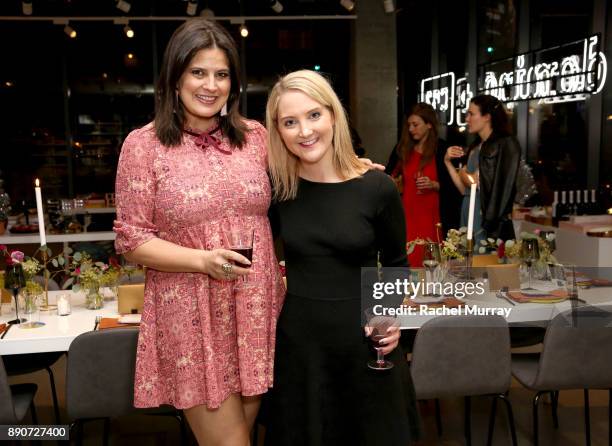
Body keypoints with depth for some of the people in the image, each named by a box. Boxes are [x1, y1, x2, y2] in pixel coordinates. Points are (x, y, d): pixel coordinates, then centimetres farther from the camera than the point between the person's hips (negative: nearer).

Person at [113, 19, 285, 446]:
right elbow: (132, 240, -6)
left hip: (257, 309, 4)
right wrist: (203, 261, -19)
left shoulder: (256, 136, 5)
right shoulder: (144, 144, -5)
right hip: (190, 315, -3)